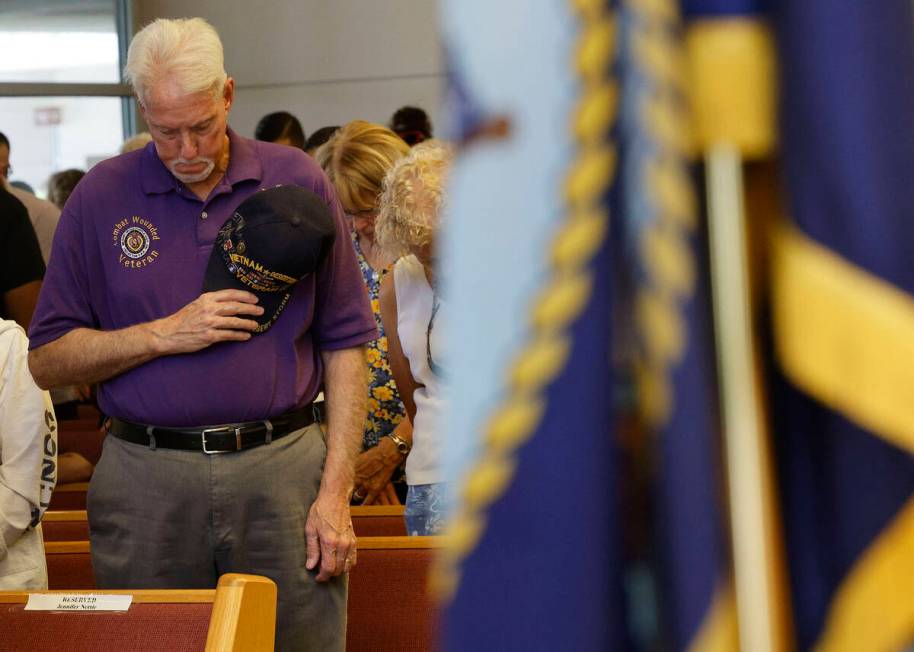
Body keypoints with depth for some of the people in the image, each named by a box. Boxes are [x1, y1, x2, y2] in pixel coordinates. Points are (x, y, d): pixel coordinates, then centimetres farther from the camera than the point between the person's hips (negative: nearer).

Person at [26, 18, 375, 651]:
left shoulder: (297, 183, 4)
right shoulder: (102, 197, 3)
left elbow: (344, 345, 5)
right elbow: (48, 361, 4)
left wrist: (335, 493, -3)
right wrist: (167, 334, -10)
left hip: (283, 474, 0)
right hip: (145, 479, 0)